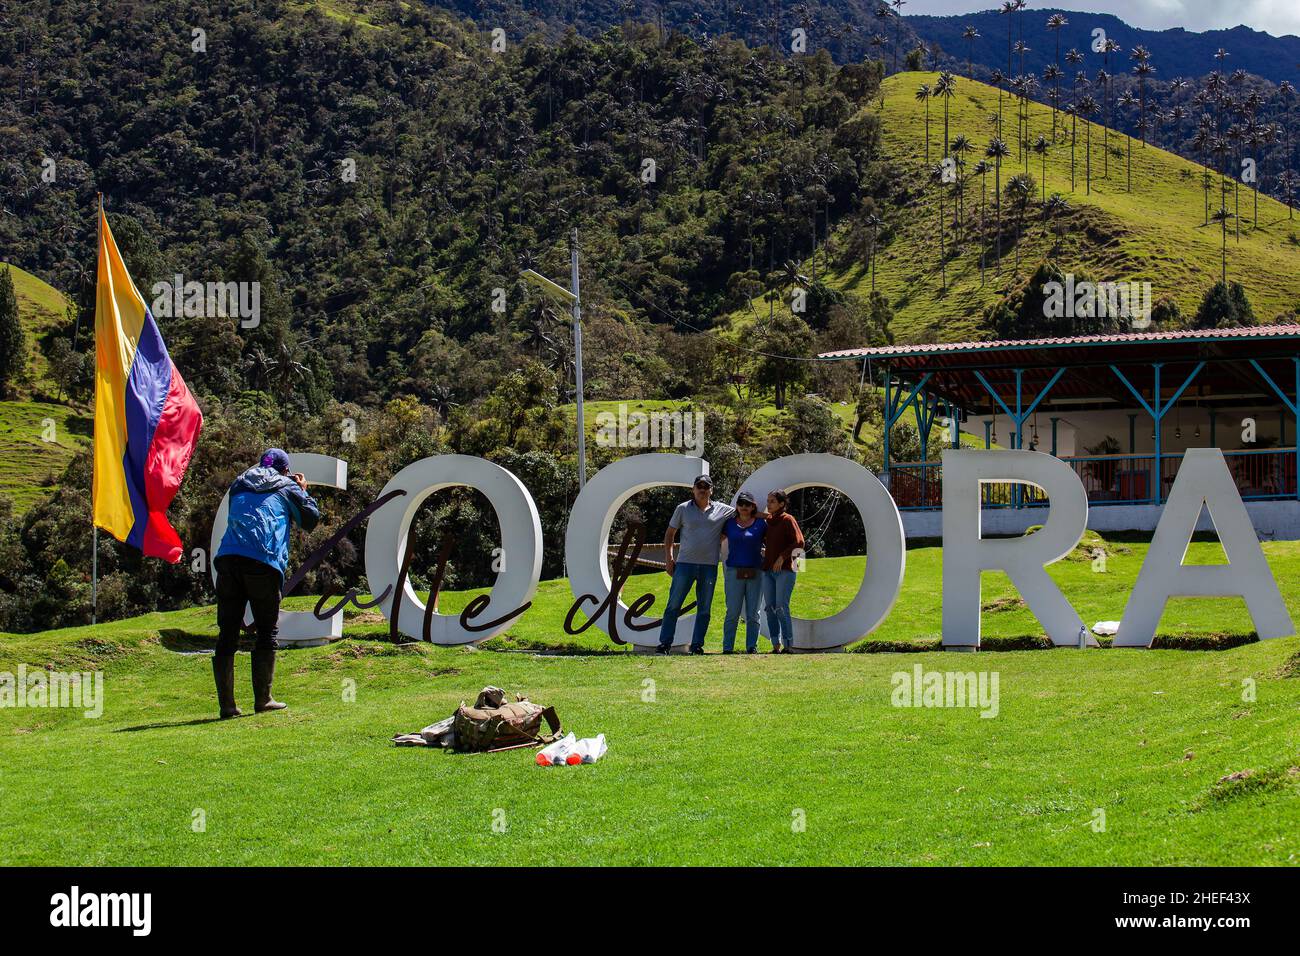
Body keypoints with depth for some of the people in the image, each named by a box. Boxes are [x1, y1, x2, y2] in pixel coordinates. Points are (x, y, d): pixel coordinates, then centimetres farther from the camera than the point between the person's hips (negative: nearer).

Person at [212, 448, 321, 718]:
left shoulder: (239, 486, 26)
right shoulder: (286, 487, 15)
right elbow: (311, 519, 22)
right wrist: (304, 491, 38)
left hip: (228, 558, 3)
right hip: (263, 562, -3)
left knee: (227, 633, 5)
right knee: (267, 631, 8)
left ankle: (226, 704, 1)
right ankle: (262, 699, 4)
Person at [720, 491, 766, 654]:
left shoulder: (761, 524, 6)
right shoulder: (729, 523, 8)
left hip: (755, 573, 0)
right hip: (734, 572, 0)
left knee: (753, 614, 2)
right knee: (733, 612, -4)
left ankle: (752, 647, 8)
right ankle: (727, 648, 0)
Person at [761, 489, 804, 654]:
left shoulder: (787, 519, -6)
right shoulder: (768, 520, 13)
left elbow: (799, 542, -14)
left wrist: (782, 556, -16)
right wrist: (764, 551, 14)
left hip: (784, 569, -7)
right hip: (768, 570, 7)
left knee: (781, 607, -13)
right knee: (770, 607, 3)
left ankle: (789, 645, -10)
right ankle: (776, 645, 6)